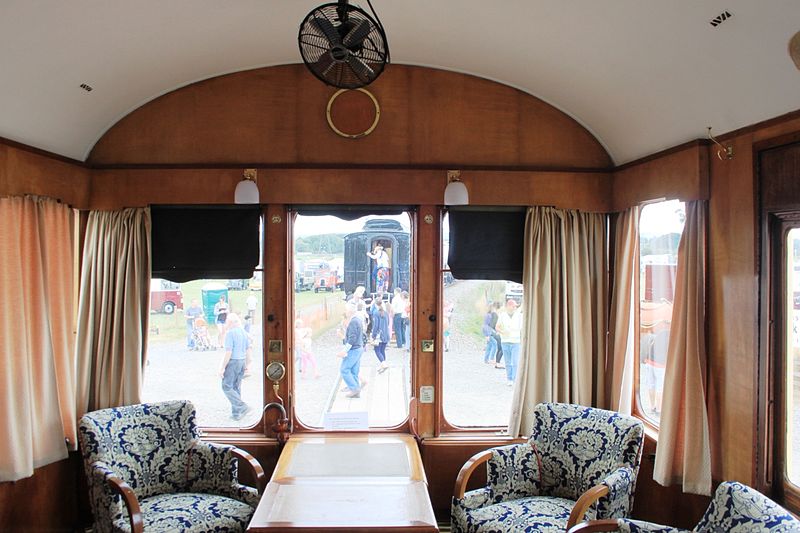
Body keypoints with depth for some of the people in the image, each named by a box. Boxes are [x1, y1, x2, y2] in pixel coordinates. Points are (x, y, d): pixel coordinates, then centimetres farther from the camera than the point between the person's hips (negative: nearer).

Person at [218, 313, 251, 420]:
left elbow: (228, 352, -20)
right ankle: (236, 413, 15)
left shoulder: (230, 333, -16)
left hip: (232, 362, -8)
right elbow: (248, 349, 13)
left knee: (227, 387, 0)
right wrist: (246, 363, 22)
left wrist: (222, 368, -16)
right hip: (242, 361, 8)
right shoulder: (243, 332, 9)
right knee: (236, 387, 13)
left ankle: (242, 406, -10)